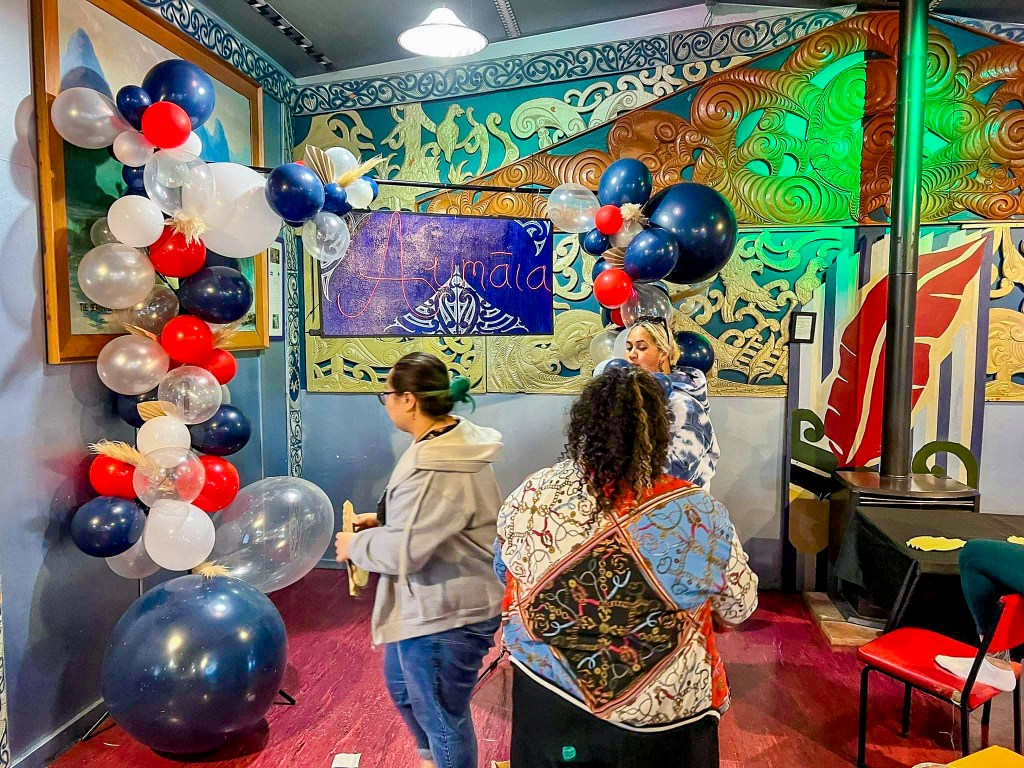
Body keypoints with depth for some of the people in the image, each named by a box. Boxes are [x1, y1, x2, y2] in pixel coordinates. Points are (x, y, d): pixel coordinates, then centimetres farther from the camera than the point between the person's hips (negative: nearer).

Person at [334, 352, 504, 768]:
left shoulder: (436, 466, -30)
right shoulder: (453, 440, 3)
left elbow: (404, 551, -28)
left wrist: (356, 545, -10)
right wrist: (384, 521, 7)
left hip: (445, 613, -11)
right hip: (430, 603, 11)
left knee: (441, 714, 11)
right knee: (401, 686, 31)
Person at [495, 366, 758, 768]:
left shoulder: (530, 497, -14)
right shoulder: (697, 513, -20)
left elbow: (504, 572, 5)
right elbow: (739, 608, -4)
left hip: (548, 704, 2)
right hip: (660, 715, -1)